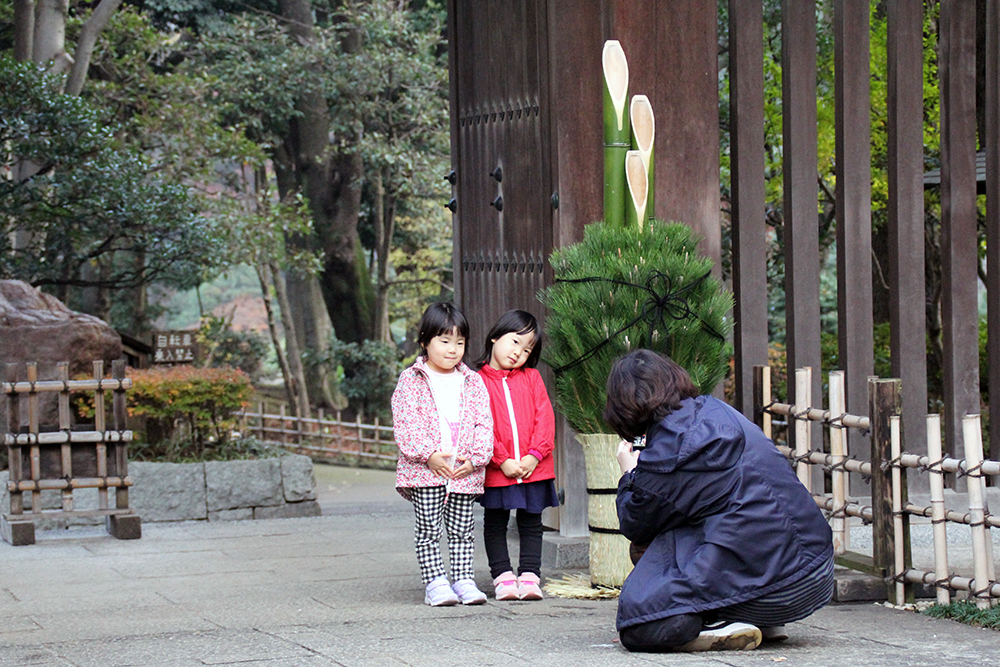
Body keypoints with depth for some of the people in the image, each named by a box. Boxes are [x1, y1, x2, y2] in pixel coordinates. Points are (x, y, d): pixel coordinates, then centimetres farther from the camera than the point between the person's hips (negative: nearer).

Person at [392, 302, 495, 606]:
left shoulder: (473, 382, 9)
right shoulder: (411, 380, 0)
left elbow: (484, 422, 6)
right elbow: (405, 424, -7)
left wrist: (475, 458, -7)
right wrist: (428, 455, -17)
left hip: (464, 471, 3)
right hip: (424, 470, -3)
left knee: (462, 529, 7)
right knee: (428, 529, -1)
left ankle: (464, 579, 12)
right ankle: (435, 583, 2)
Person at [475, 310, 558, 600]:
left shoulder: (531, 378, 7)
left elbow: (545, 418, 1)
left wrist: (534, 456, -11)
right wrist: (503, 461, -15)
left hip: (534, 468, 2)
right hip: (496, 470, -2)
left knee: (531, 522, 8)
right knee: (495, 523, 6)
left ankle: (529, 575, 14)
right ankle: (503, 576, 13)